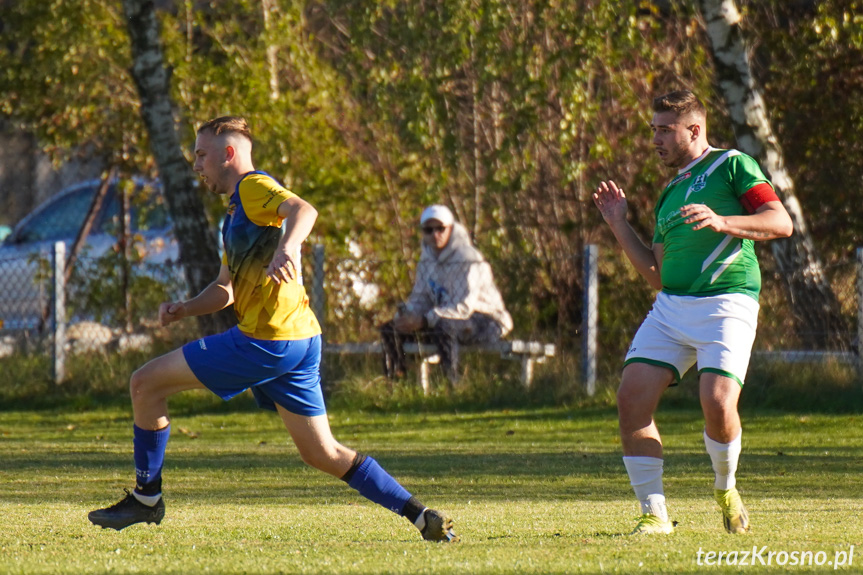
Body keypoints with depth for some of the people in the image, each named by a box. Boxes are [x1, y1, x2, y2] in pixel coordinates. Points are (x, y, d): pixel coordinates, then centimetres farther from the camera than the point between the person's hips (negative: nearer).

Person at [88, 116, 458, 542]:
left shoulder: (254, 187, -5)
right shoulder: (237, 211, 26)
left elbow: (303, 210, -26)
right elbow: (225, 289, 31)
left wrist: (285, 249, -46)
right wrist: (183, 310, 13)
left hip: (267, 341, -10)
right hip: (299, 342, 10)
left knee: (146, 384, -2)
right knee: (322, 454, 10)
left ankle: (146, 498, 7)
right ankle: (423, 518, 4)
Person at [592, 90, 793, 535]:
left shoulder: (732, 165, 3)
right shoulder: (669, 194, 24)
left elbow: (780, 223, -7)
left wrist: (721, 222, -20)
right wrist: (619, 226, 18)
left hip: (726, 303, -7)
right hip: (671, 305, 7)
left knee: (718, 404, -22)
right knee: (632, 398, -10)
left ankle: (726, 491, 8)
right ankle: (654, 514, -2)